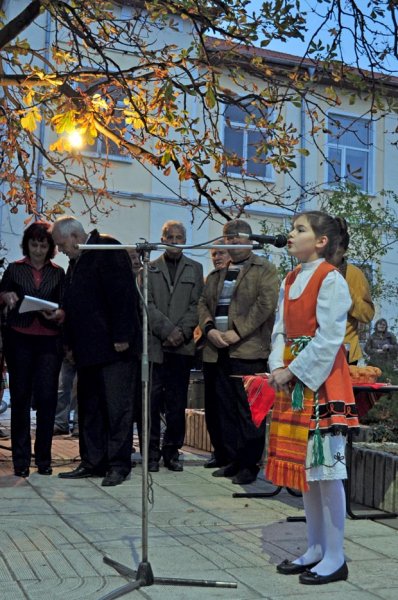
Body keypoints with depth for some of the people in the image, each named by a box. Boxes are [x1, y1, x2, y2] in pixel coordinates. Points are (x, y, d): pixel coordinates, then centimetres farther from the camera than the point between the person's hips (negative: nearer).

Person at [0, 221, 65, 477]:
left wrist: (59, 315, -14)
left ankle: (43, 457, 6)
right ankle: (21, 459, 8)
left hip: (49, 340, 0)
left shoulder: (58, 273, 10)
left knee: (47, 397, -5)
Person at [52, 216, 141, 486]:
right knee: (89, 408, 10)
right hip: (88, 350, 9)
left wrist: (121, 337, -21)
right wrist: (70, 342, 17)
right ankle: (92, 462, 16)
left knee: (117, 408, -4)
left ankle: (118, 464, 3)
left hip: (114, 348, -9)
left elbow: (123, 295, -17)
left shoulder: (108, 251, -8)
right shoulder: (77, 261, 19)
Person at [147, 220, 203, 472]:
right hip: (154, 344, -1)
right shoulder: (149, 269, 10)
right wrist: (168, 331, -9)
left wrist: (183, 332, -8)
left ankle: (172, 451, 11)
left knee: (177, 403, 3)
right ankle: (152, 453, 5)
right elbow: (148, 304, 1)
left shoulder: (195, 269, 13)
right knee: (152, 400, -2)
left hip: (182, 346, 1)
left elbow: (196, 305, 5)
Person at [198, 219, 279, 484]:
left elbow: (266, 303, -10)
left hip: (248, 351, -6)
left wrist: (238, 332, -15)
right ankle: (231, 460, 16)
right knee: (225, 410, 9)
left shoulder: (264, 270, 2)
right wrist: (209, 329, -4)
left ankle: (250, 464, 1)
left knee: (248, 411, -6)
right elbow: (204, 303, 16)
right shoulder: (217, 273, 21)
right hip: (219, 351, 6)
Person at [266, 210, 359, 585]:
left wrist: (293, 371, -15)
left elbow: (328, 338, -16)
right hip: (293, 383, 8)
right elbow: (280, 330, 11)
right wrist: (277, 367, -5)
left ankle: (334, 558, 8)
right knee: (302, 468, 12)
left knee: (326, 469, -3)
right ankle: (315, 549, 24)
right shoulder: (289, 282, 14)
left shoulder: (331, 281, -11)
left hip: (321, 383, -8)